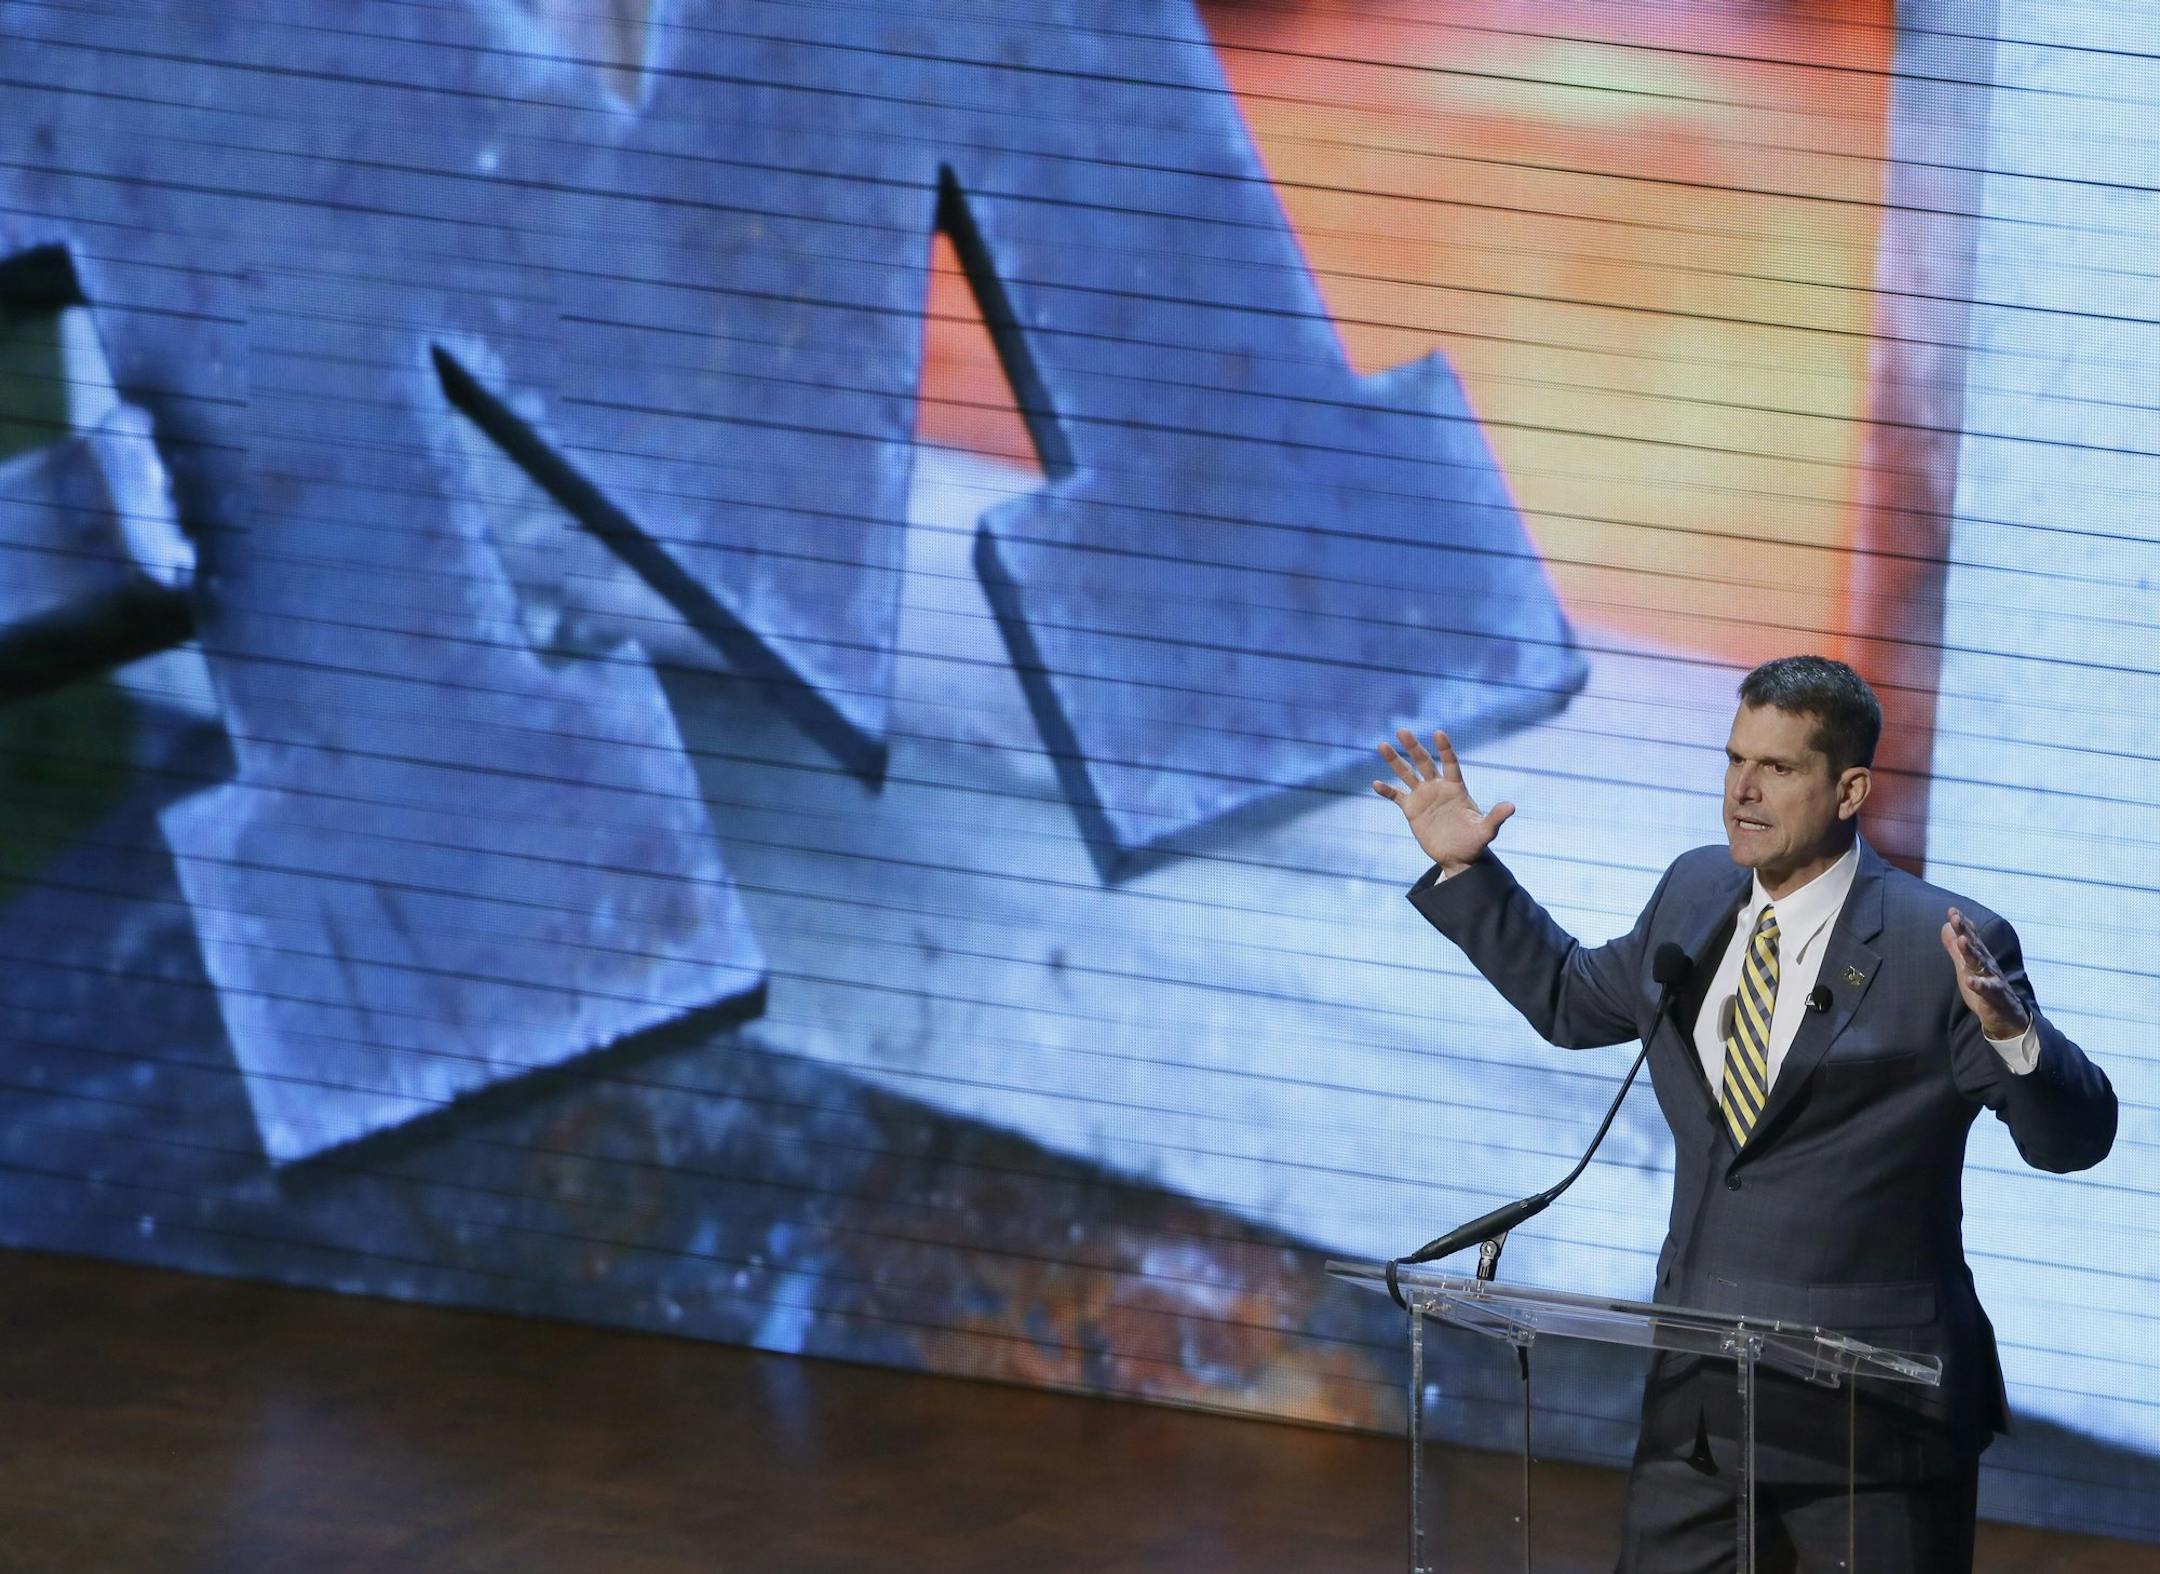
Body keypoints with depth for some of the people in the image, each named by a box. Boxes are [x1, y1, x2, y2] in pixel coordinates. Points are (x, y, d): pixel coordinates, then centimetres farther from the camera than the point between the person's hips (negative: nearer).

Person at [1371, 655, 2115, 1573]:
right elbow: (1573, 1000, 25)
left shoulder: (1938, 945, -12)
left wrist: (2010, 1031, -32)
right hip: (1698, 1384, 6)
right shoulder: (1696, 894, 7)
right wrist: (1464, 870, 19)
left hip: (1868, 1404, -6)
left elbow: (2074, 1139, -12)